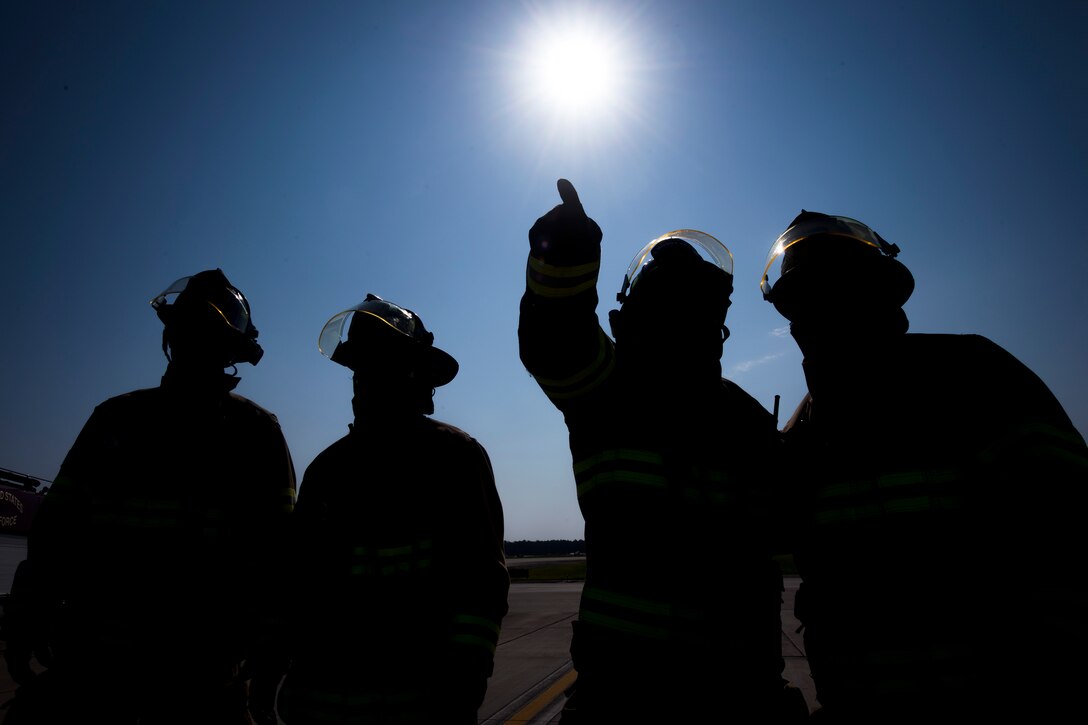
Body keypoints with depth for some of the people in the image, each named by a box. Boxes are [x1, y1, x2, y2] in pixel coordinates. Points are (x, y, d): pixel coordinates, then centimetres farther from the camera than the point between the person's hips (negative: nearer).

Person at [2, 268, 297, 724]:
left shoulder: (254, 432, -2)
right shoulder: (115, 418, 10)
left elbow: (276, 546, -5)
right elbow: (58, 523, 12)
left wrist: (261, 640, -10)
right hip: (91, 654, 4)